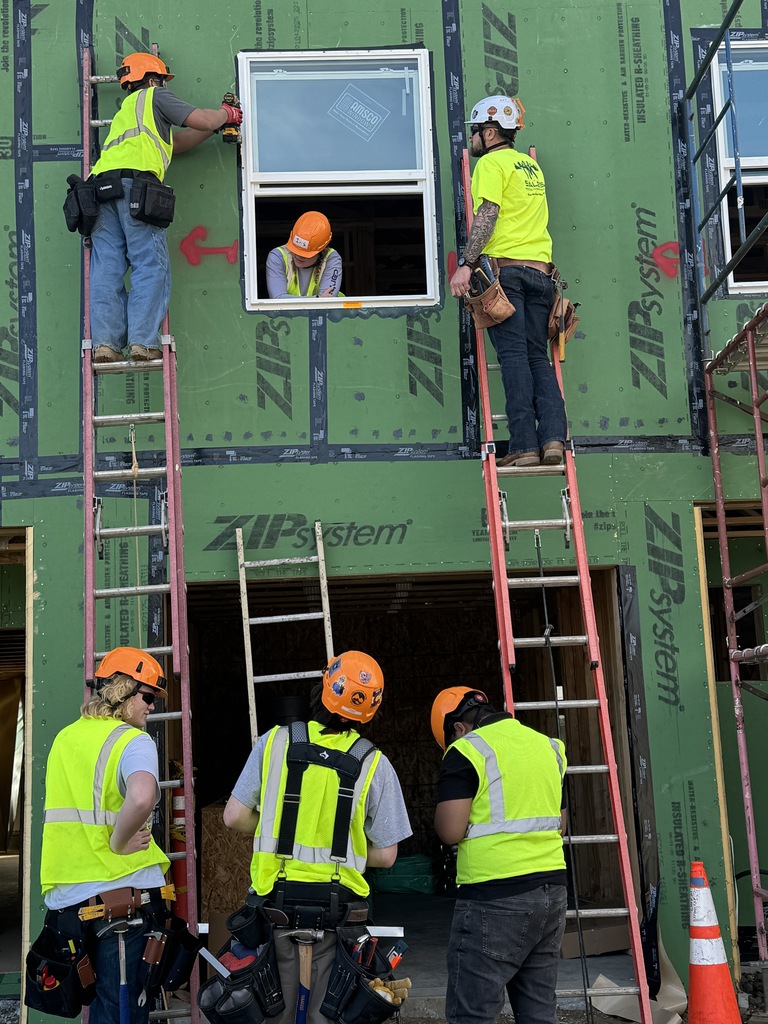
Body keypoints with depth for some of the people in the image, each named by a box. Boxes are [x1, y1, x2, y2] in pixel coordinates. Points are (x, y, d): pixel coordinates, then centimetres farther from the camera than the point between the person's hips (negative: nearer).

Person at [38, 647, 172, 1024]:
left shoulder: (64, 738, 13)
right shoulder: (133, 741, -10)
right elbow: (142, 797, -32)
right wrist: (119, 843, -17)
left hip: (64, 894, 7)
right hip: (122, 890, -7)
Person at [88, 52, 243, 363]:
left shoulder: (125, 113, 41)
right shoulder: (153, 96, 19)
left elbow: (176, 143, 39)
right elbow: (203, 121, 11)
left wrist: (218, 123, 39)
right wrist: (226, 114, 32)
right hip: (135, 182, -7)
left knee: (106, 267, -1)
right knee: (150, 265, -8)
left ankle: (105, 342, -10)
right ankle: (143, 342, -17)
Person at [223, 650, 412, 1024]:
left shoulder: (274, 742, -5)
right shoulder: (375, 766, -6)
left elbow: (234, 817, -2)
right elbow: (385, 855, -2)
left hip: (275, 899, 1)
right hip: (337, 906, -1)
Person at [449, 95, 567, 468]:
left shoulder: (491, 163, 1)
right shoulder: (531, 165, 25)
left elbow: (486, 216, -12)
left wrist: (465, 265, -17)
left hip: (505, 268, -7)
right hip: (539, 269, 7)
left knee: (513, 355, -10)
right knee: (537, 356, 5)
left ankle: (524, 445, -16)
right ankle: (552, 437, -10)